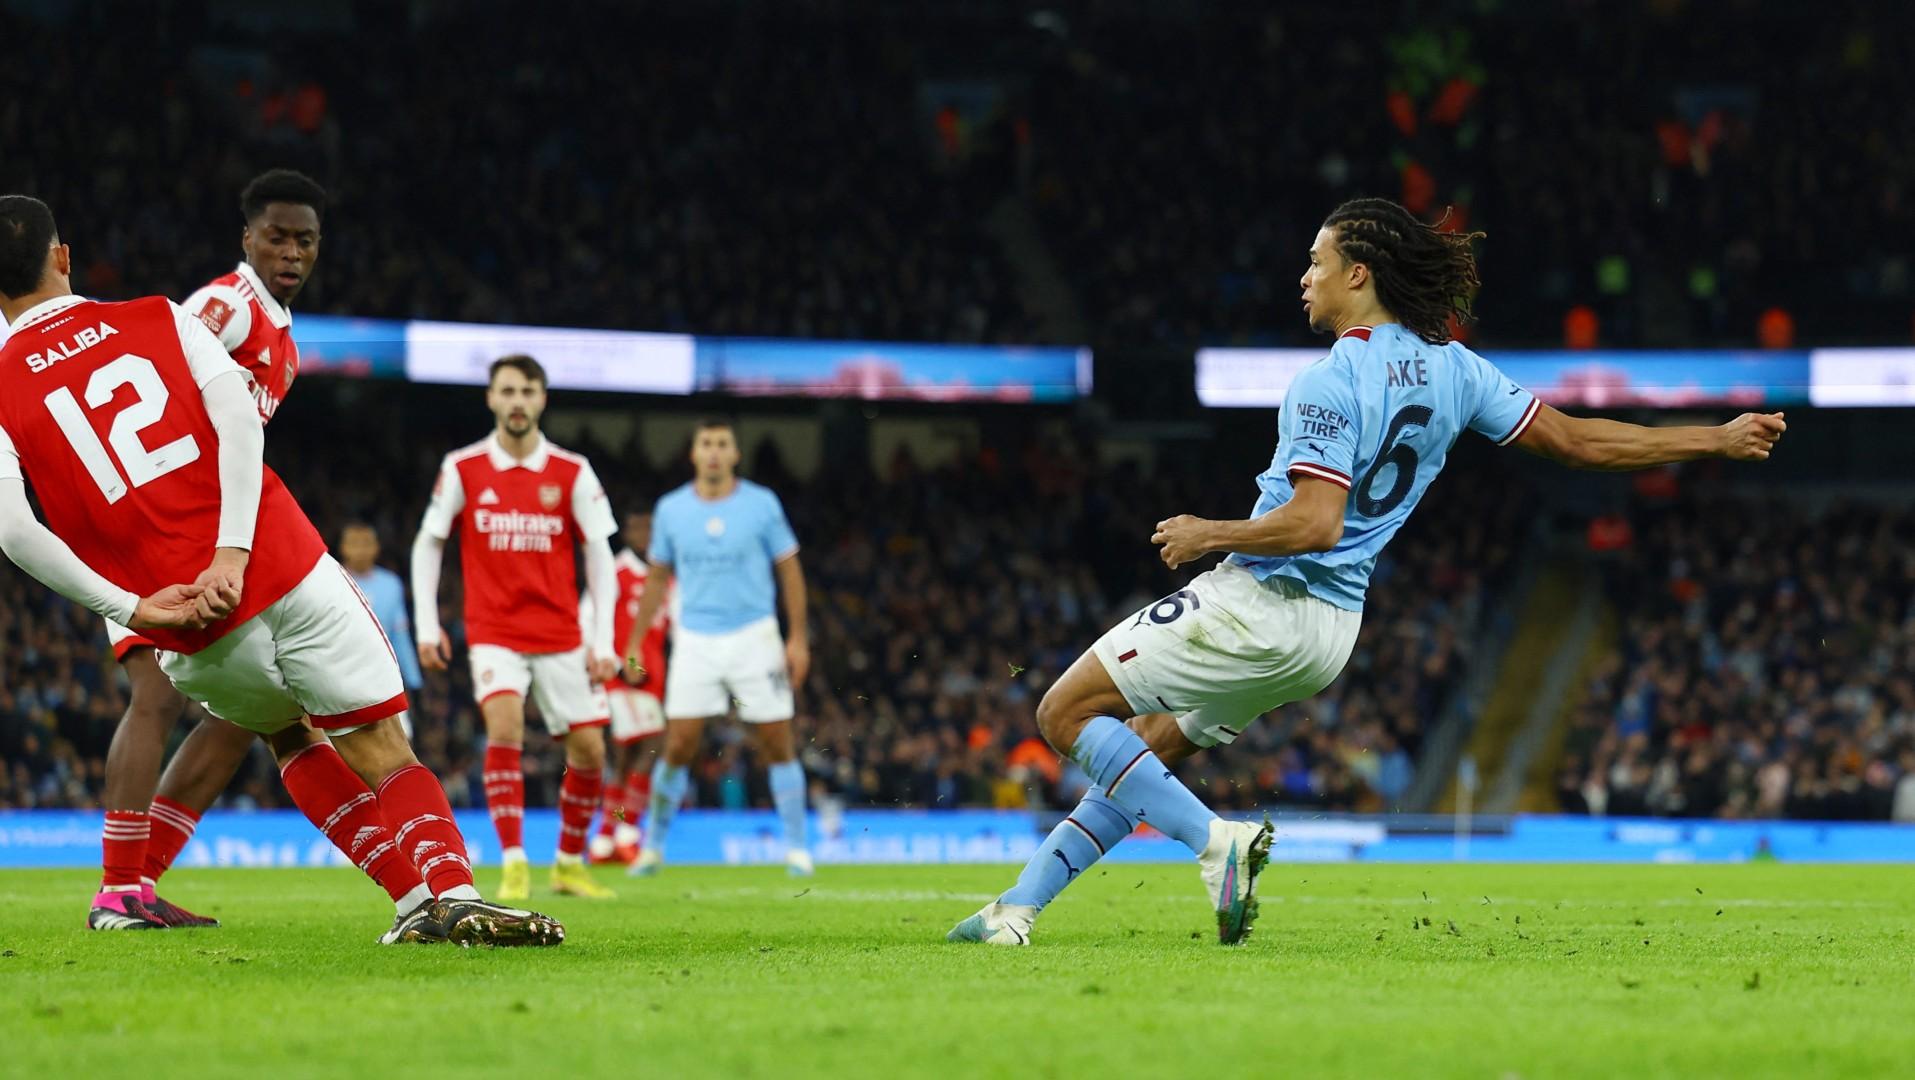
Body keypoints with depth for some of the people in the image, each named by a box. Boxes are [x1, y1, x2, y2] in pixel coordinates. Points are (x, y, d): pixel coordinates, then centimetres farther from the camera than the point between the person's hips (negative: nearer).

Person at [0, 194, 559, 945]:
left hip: (194, 628, 1)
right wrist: (231, 553, -12)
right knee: (384, 754, 1)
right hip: (284, 567, -1)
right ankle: (454, 897, -21)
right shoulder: (156, 319, 12)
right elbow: (237, 413, -5)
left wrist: (133, 610, -9)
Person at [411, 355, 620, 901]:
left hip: (562, 636, 2)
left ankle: (570, 864, 21)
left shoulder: (572, 473, -1)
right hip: (493, 631, -2)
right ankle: (513, 864, -20)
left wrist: (602, 640, -5)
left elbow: (600, 556, 2)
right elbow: (427, 544, 7)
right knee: (505, 725, -25)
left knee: (589, 750, 0)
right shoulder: (462, 468, -1)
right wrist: (426, 626, 1)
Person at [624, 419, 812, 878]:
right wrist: (634, 644, 10)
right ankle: (652, 847, 9)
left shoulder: (762, 504, -2)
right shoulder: (671, 509, 3)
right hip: (695, 641, 1)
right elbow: (657, 578, 12)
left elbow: (789, 569, 3)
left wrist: (798, 638, -3)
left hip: (754, 637, -1)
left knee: (778, 744, -2)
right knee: (678, 746, -4)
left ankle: (797, 846, 8)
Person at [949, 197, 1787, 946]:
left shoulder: (1332, 384, -18)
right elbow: (1575, 441, 6)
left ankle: (1215, 839, -14)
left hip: (1259, 601, -9)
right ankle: (1016, 910, 17)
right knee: (1144, 755, 18)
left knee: (1066, 714, -2)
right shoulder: (1451, 368, 4)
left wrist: (1207, 535, -11)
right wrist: (1717, 441, 14)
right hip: (1330, 630, 9)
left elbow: (1314, 523, -27)